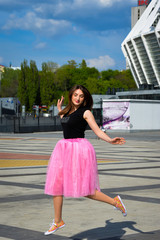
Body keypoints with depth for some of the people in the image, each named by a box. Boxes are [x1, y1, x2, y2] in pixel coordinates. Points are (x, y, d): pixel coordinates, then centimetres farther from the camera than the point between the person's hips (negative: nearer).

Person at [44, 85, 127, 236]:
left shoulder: (85, 112, -6)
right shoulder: (68, 111, 14)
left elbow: (97, 131, -10)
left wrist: (111, 140, -26)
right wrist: (59, 109, 36)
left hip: (79, 148, -7)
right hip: (64, 148, 7)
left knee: (83, 189, -9)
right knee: (55, 185, 5)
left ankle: (115, 201, 9)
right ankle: (58, 221, 17)